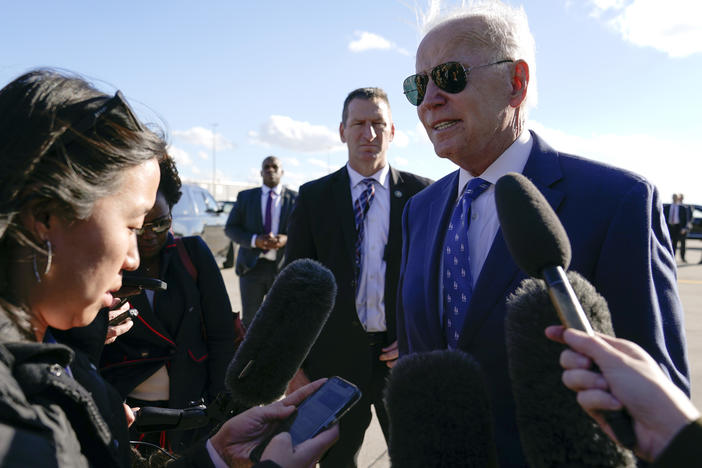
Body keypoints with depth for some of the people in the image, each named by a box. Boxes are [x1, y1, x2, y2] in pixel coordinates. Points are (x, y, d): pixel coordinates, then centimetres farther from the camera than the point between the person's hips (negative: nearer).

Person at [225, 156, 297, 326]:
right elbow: (230, 228, 4)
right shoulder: (245, 197, 8)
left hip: (282, 267, 0)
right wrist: (254, 240, -13)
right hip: (252, 266, 1)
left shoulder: (295, 198, 4)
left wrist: (287, 239, -16)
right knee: (249, 319, 6)